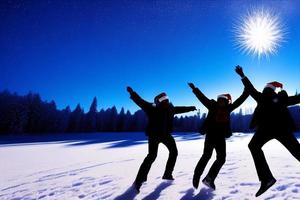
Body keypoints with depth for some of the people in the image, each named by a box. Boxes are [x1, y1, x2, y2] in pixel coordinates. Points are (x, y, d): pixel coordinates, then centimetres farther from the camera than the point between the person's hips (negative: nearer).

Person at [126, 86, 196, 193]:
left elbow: (179, 109, 20)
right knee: (152, 156, -18)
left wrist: (190, 108, 30)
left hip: (165, 134, 8)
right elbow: (140, 102, -25)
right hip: (154, 135, -8)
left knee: (174, 152, 16)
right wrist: (132, 93, -39)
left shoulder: (170, 108, 2)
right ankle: (139, 181, -11)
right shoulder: (152, 108, -16)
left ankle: (167, 174, 33)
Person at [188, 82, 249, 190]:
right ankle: (196, 176, 7)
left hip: (221, 137, 5)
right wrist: (194, 89, -11)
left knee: (221, 158, 4)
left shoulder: (228, 108, 11)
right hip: (211, 134, -5)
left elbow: (240, 100, 16)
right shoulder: (213, 105, 1)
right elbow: (202, 97, -4)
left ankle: (209, 179, 16)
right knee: (207, 155, -10)